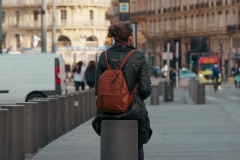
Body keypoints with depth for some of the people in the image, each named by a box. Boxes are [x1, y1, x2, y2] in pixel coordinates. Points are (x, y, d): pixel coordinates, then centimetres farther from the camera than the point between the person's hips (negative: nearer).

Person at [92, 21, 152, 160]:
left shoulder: (104, 56, -3)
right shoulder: (139, 57, -10)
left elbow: (98, 86, -1)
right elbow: (146, 89, -12)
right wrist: (136, 99, 8)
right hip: (133, 111, -2)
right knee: (137, 145, 24)